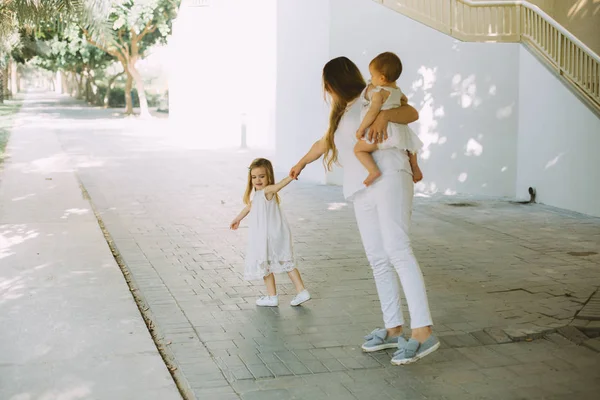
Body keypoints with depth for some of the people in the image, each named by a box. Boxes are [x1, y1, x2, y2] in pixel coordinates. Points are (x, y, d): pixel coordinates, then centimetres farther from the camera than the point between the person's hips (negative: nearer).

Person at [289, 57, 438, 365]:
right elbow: (323, 144, 47)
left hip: (388, 179, -8)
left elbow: (412, 113, -3)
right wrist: (301, 164, 62)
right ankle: (393, 329, 6)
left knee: (398, 251, -21)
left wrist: (384, 116, -22)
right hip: (363, 193, 8)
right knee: (378, 261, 1)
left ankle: (422, 332, -28)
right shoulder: (341, 115, 30)